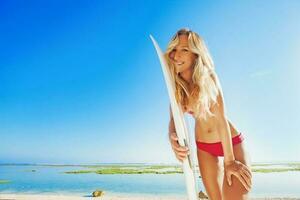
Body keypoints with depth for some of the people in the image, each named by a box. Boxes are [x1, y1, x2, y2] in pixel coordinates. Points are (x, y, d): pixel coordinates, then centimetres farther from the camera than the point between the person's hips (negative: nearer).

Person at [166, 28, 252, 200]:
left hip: (232, 142, -4)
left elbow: (221, 118, -22)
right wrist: (172, 138, -33)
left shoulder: (208, 77, -20)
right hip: (204, 148, 4)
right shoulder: (176, 86, -8)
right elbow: (174, 119, -10)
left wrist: (229, 160, -20)